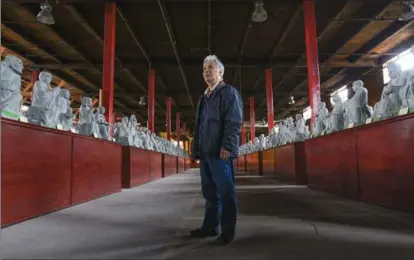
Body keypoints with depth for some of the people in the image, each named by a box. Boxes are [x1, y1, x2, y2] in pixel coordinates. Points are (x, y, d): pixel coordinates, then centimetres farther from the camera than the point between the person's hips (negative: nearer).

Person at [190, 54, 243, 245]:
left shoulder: (229, 92, 1)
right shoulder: (204, 98, 24)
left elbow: (234, 121, -11)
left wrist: (227, 146, -21)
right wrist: (195, 149, 18)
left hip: (220, 152, -8)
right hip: (205, 152, 8)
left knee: (225, 192, -2)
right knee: (210, 192, 12)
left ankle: (227, 231, 8)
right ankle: (210, 227, 22)